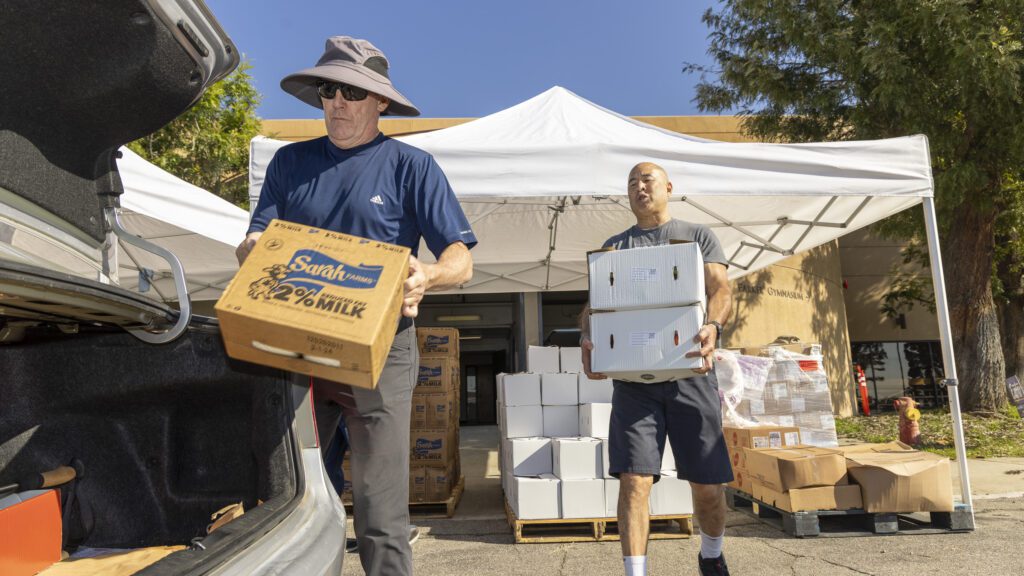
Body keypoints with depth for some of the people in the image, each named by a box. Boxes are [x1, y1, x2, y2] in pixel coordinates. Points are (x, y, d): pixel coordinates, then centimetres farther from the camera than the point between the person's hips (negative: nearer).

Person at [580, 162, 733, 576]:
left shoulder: (699, 236, 15)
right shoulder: (614, 246, 17)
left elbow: (721, 291, 1)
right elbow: (594, 304, 9)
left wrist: (713, 326, -23)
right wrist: (587, 340, -14)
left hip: (689, 372, 0)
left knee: (708, 485, 6)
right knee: (634, 480, -10)